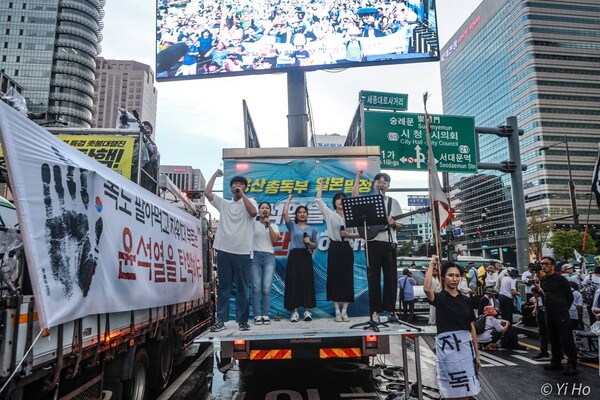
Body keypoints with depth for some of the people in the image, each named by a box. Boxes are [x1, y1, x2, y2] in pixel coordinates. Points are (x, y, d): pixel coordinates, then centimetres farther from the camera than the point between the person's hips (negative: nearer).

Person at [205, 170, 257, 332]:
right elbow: (207, 192, 7)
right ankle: (221, 320, 13)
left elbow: (253, 212, -14)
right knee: (224, 287, 7)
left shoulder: (249, 201, 8)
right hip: (224, 250, 3)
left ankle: (243, 320, 11)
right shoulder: (223, 203, 15)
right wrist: (215, 174, 11)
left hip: (242, 252, -2)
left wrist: (242, 194, -11)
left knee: (242, 287, 4)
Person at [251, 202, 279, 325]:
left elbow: (275, 240, 0)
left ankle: (265, 315, 2)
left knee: (267, 288, -6)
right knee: (256, 288, -6)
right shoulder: (253, 224, 11)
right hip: (255, 256, -1)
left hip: (269, 256, 1)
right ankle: (257, 315, 0)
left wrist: (269, 225, -6)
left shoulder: (274, 226, 14)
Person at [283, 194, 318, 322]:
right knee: (293, 283, -3)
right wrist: (289, 199, 3)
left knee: (307, 283, 0)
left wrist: (309, 242, -7)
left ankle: (307, 311, 6)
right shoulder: (292, 226, 8)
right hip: (294, 256, -1)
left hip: (306, 256, 1)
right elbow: (285, 213, -5)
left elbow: (315, 246, 14)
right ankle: (295, 311, 1)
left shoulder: (312, 229, 14)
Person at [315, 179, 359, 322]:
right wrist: (321, 184, 5)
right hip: (334, 248, -1)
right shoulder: (330, 214, 6)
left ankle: (345, 311, 5)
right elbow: (318, 200, 0)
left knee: (347, 278, 0)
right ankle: (337, 312, 3)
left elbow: (358, 234, 8)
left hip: (347, 248, 1)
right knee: (334, 278, -3)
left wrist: (348, 234, -10)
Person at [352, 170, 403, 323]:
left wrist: (393, 223, -12)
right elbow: (354, 196, -14)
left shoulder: (393, 202, 12)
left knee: (391, 277, 2)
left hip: (389, 242, 2)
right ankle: (375, 310, 7)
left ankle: (390, 310, 11)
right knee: (374, 277, 1)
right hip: (373, 241, -1)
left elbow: (400, 224, 11)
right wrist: (358, 177, -8)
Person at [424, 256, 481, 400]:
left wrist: (477, 354, 10)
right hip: (447, 347, -4)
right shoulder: (439, 298, -4)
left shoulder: (466, 300, 8)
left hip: (465, 346, 4)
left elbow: (472, 328, 11)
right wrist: (432, 265, -19)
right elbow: (427, 289, -28)